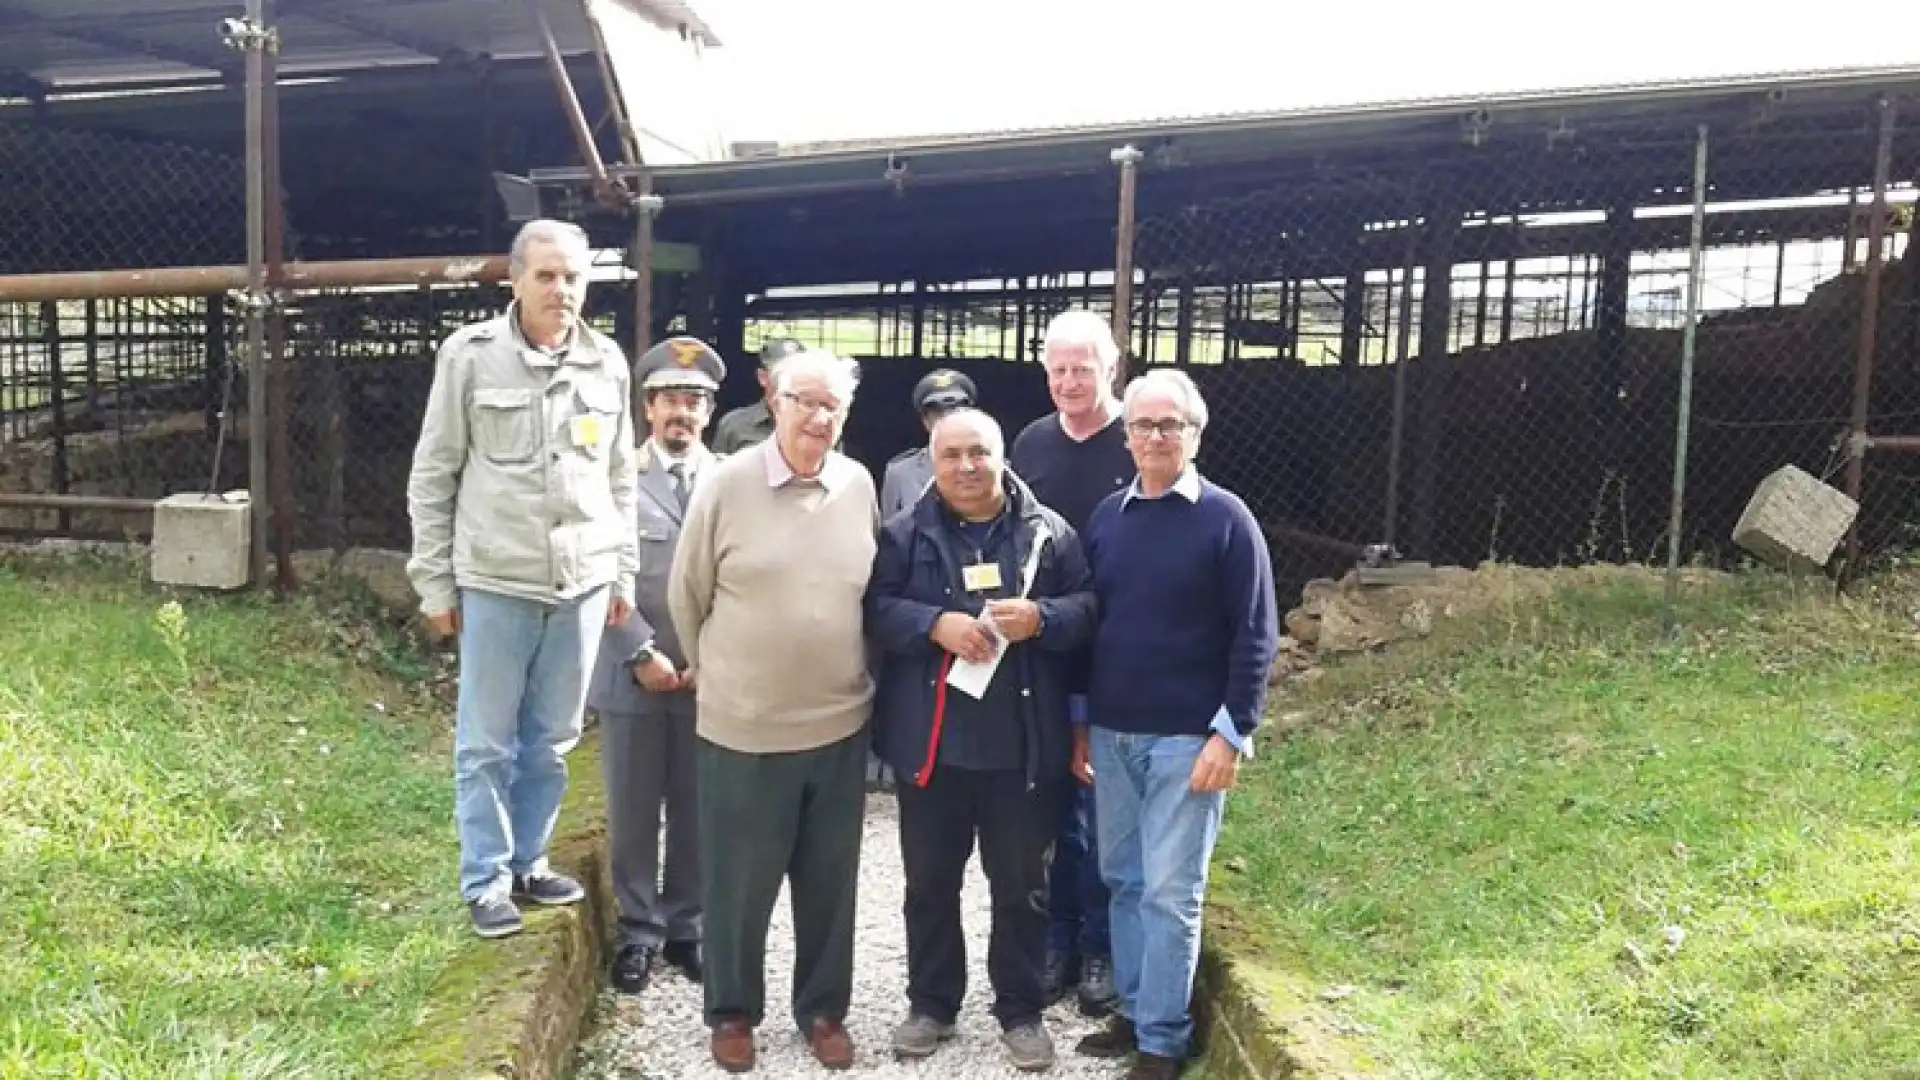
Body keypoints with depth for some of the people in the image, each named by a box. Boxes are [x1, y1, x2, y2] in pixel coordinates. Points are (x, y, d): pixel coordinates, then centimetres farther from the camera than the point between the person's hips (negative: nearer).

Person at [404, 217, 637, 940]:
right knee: (487, 743, 8)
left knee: (553, 739, 14)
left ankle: (528, 861, 31)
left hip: (583, 585, 3)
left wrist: (623, 574, 11)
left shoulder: (607, 363, 4)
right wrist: (435, 582, -2)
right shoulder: (470, 354, -5)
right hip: (495, 583, -3)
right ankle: (487, 880, 22)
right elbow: (432, 478, -1)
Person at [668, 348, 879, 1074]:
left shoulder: (860, 486, 0)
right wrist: (716, 675, 10)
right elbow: (687, 595, 1)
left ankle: (824, 1009, 32)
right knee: (738, 881, 11)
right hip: (743, 726, -2)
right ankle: (732, 1010, 31)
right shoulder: (727, 484, -8)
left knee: (829, 882, 14)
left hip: (841, 724, 3)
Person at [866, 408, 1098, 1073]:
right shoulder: (905, 534, 2)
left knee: (1020, 884, 11)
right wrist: (936, 624, -21)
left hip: (1023, 743, 0)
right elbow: (875, 608, -6)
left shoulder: (1048, 532, 2)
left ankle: (1021, 1010, 27)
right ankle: (930, 1004, 30)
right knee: (930, 881, 13)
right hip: (931, 740, 1)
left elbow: (1089, 608, 1)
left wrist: (1041, 618, -18)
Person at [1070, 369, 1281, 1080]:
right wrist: (1080, 723, 11)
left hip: (1186, 737, -5)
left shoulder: (1225, 518, -6)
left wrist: (1232, 733, -14)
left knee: (1170, 892, 1)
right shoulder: (1107, 517, 7)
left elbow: (1255, 634, -9)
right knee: (1123, 882, 13)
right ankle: (1134, 1012, 28)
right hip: (1111, 733, 5)